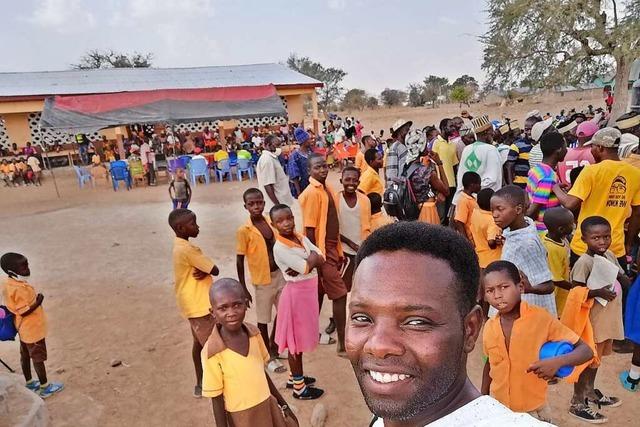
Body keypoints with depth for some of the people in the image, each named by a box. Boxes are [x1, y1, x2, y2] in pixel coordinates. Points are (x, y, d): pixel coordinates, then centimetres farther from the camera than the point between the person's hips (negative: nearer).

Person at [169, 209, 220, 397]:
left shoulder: (180, 246, 7)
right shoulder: (187, 249, -24)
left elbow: (206, 268, 7)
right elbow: (215, 270, -20)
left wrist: (204, 271, -14)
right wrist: (206, 271, -2)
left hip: (194, 303, 10)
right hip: (199, 305, -10)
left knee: (199, 342, 21)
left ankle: (200, 384, 35)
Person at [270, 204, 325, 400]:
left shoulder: (301, 238, 3)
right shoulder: (280, 247, -21)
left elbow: (321, 258, -4)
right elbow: (306, 267, -23)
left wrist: (305, 263, -19)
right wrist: (312, 257, -5)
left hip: (308, 291, 8)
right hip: (297, 293, -8)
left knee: (300, 338, 20)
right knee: (296, 340, 6)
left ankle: (294, 377, 36)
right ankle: (299, 387, 20)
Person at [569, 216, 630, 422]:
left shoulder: (610, 255, 2)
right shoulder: (584, 262, -22)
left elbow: (624, 280, 13)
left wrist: (623, 280, -7)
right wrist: (599, 292, -31)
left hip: (607, 317, 8)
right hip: (591, 319, -8)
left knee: (596, 357, 23)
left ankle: (590, 392, 42)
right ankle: (577, 403, 18)